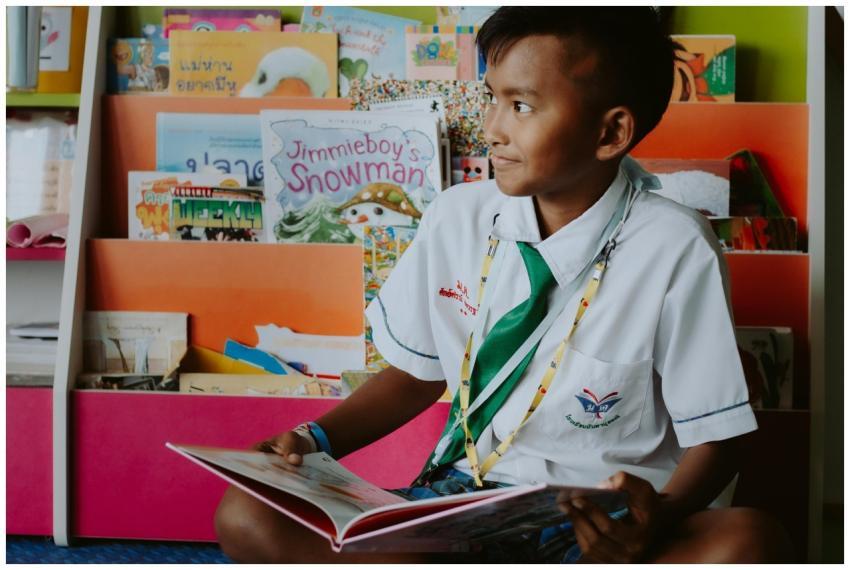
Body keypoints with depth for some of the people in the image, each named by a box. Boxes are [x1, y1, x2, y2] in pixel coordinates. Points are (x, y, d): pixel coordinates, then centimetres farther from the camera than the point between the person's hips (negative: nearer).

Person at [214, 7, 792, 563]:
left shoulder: (675, 250, -12)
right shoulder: (458, 217, 1)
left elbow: (714, 439, -7)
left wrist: (658, 517, -28)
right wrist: (315, 441, -1)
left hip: (602, 524, -3)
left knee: (750, 542, -35)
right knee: (245, 515, -15)